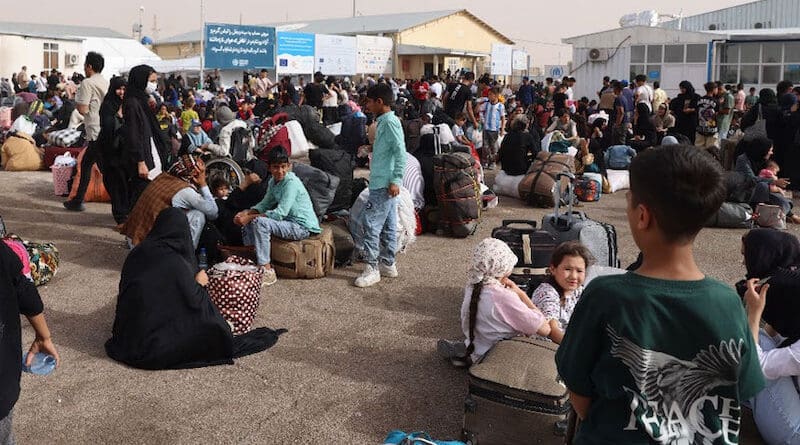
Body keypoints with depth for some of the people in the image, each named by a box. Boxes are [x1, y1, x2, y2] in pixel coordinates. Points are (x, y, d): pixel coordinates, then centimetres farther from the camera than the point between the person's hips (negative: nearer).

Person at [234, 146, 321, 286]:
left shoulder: (291, 182, -20)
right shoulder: (273, 181, 7)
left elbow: (280, 213, -26)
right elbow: (265, 204, 14)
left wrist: (250, 217, -24)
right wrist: (247, 212, -6)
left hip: (303, 227, -9)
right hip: (289, 223, 9)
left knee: (259, 222, -26)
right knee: (248, 221, 6)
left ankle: (267, 271, -23)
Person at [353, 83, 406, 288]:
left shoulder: (390, 122, -15)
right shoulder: (383, 121, 14)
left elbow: (400, 152, -21)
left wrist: (396, 180, -23)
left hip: (384, 184, -10)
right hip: (382, 182, 10)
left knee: (371, 223, -9)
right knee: (387, 224, 14)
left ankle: (372, 269, -5)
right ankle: (388, 264, 22)